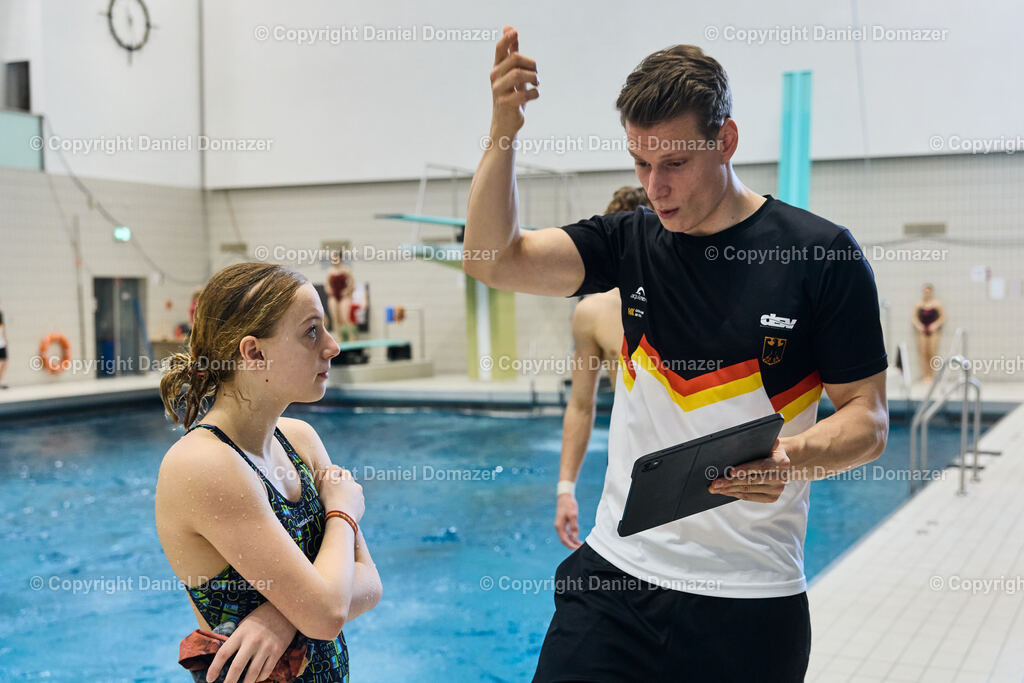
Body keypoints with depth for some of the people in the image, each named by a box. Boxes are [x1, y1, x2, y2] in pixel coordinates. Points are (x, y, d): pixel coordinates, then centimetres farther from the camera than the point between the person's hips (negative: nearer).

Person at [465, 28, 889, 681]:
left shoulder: (824, 255, -7)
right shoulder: (631, 242, 4)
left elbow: (869, 418, -4)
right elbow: (493, 260, -7)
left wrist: (791, 455, -25)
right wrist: (504, 130, -19)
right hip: (615, 577, 3)